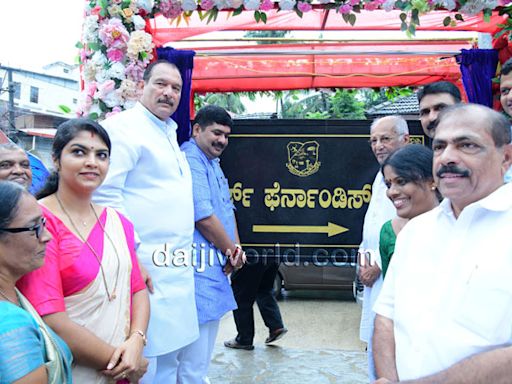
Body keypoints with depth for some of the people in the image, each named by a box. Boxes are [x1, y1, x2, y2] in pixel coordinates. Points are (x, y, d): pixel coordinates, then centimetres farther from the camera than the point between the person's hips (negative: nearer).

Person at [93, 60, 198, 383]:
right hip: (147, 269, -9)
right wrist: (132, 257, -20)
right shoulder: (123, 126, -9)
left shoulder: (169, 133, 19)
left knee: (170, 356, 17)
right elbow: (105, 195, -18)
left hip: (178, 270, 9)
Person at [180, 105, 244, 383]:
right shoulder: (190, 159, -14)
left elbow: (227, 209, 18)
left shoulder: (213, 162, 17)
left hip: (216, 267, 10)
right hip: (200, 265, -10)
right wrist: (232, 252, -7)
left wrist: (236, 247, 3)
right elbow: (204, 217, -19)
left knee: (204, 351, 21)